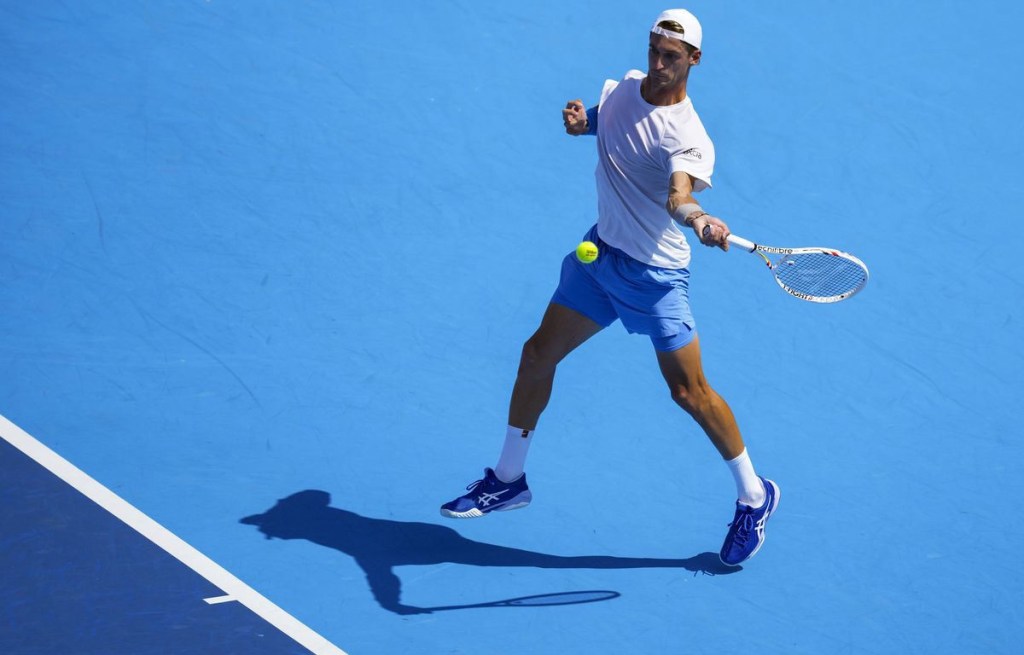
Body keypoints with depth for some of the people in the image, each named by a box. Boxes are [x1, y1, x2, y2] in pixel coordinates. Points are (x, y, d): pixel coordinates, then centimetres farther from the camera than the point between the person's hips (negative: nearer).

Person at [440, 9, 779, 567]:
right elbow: (602, 121, 20)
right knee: (538, 354, 9)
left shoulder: (688, 137, -23)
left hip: (654, 273, -7)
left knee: (690, 392, -4)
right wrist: (580, 121, -4)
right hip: (599, 252, 7)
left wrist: (697, 219, -65)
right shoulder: (624, 86, 0)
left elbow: (679, 193, -42)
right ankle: (507, 480, 27)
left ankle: (753, 497, 16)